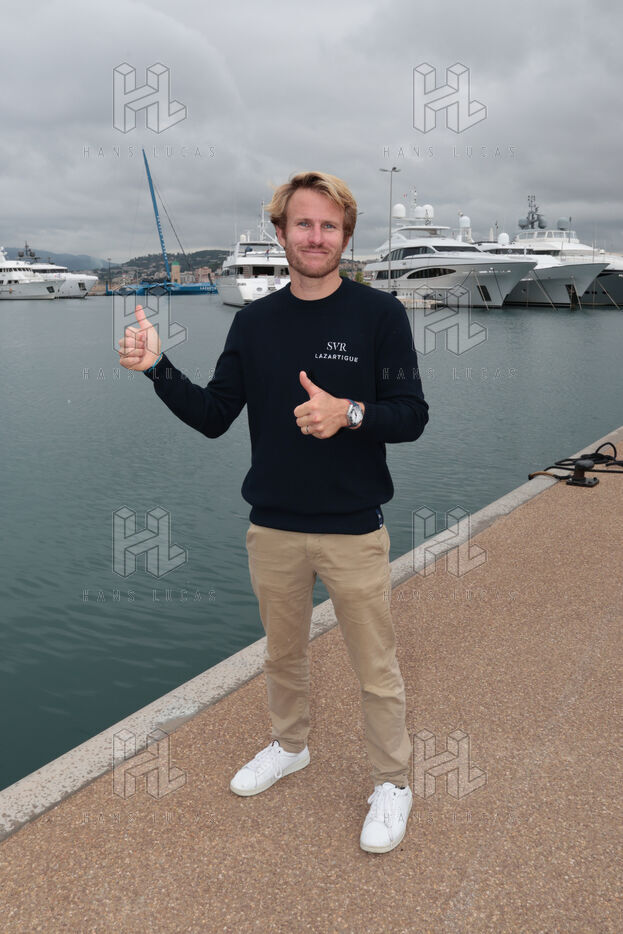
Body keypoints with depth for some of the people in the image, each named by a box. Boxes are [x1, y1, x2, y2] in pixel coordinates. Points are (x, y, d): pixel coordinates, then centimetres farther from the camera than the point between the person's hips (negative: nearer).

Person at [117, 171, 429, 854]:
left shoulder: (379, 314, -7)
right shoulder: (254, 321, 4)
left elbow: (412, 415, -8)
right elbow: (213, 417, 3)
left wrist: (348, 412, -26)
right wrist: (158, 368, -11)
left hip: (353, 530, -3)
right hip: (273, 529, 4)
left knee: (375, 669, 7)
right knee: (283, 653, 21)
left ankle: (391, 784, 29)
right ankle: (289, 746, 46)